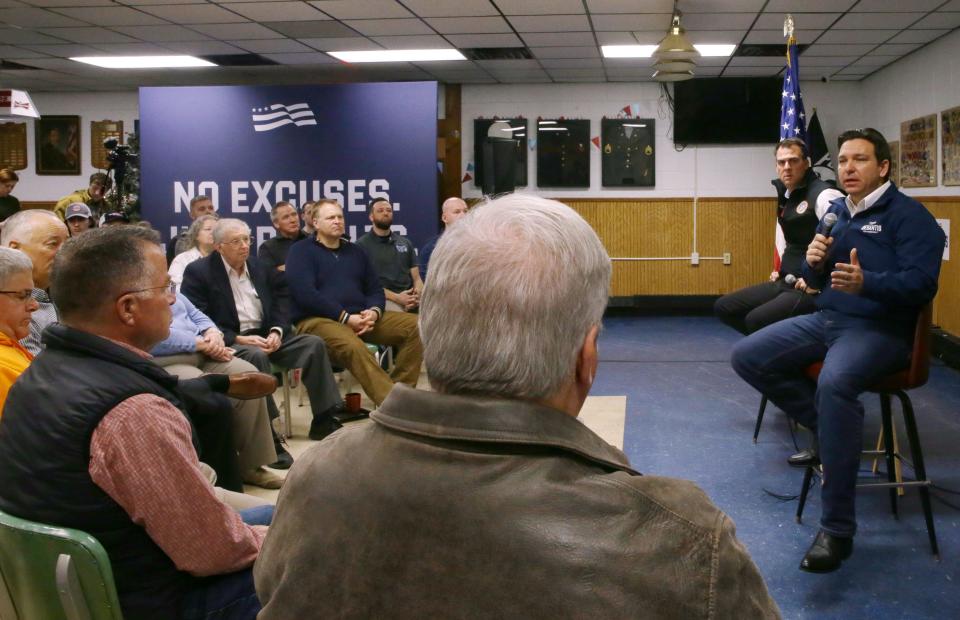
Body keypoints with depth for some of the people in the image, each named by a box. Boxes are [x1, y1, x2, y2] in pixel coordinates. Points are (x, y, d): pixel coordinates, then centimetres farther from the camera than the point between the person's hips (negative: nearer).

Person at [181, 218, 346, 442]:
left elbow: (282, 299, 13)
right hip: (230, 341, -5)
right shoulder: (198, 271, -4)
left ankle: (324, 420, -13)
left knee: (314, 344, -14)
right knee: (256, 355, -37)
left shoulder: (261, 264, 13)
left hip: (266, 335, 6)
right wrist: (239, 339, -20)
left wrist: (277, 331, -8)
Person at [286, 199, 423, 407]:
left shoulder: (355, 251, 22)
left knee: (415, 325, -14)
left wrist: (374, 312, -6)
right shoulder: (301, 251, 4)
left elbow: (375, 289, 19)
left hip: (360, 318, 6)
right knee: (352, 346, -39)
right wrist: (345, 317, -16)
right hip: (317, 319, -6)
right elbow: (304, 293, -10)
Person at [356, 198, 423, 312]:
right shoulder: (362, 244, 6)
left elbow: (416, 277, 16)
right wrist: (396, 297, -15)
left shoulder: (405, 243, 20)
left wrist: (417, 295, -8)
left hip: (409, 297, 5)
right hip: (383, 298, -5)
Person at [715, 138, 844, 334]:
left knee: (756, 319, -31)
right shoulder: (786, 196, 14)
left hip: (811, 289, -9)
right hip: (785, 282, 9)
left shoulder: (824, 195, -15)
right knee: (723, 307, 7)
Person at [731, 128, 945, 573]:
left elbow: (922, 284, -17)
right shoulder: (836, 211, 15)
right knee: (747, 357, -3)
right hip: (826, 319, 8)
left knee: (834, 383, -39)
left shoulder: (908, 215, -7)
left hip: (880, 328, -8)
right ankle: (828, 428, 7)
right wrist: (814, 261, -5)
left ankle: (837, 528, -31)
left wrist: (866, 283, -34)